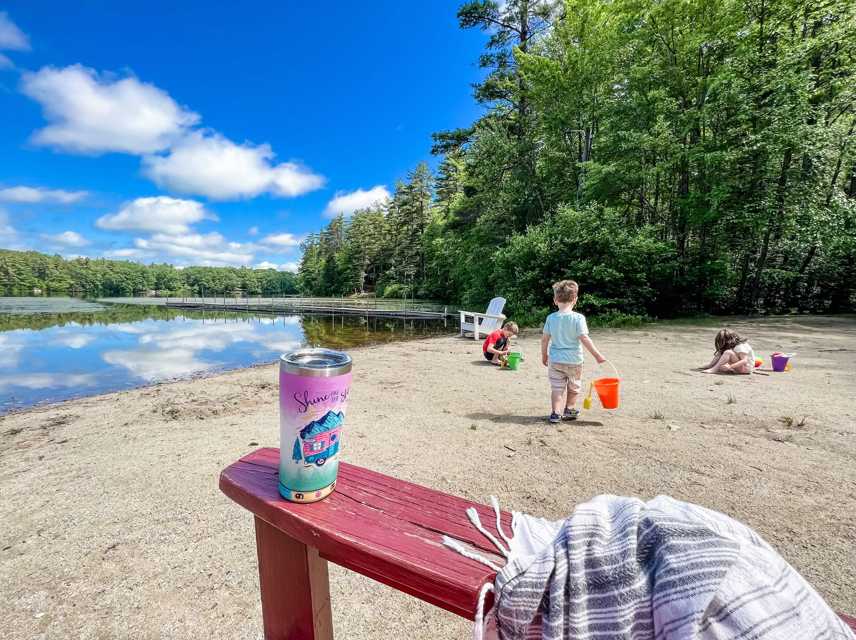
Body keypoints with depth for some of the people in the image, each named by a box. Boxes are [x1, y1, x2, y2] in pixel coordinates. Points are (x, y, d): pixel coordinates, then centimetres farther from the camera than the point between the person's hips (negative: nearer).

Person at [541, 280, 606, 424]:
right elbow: (584, 339, -17)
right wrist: (597, 355, -10)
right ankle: (569, 409, 33)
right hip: (574, 360, -1)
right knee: (573, 387, 21)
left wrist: (544, 355, 11)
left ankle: (556, 412, 1)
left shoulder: (551, 318, -5)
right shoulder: (578, 318, -13)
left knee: (557, 387, 9)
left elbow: (545, 339, -2)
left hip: (555, 360, 1)